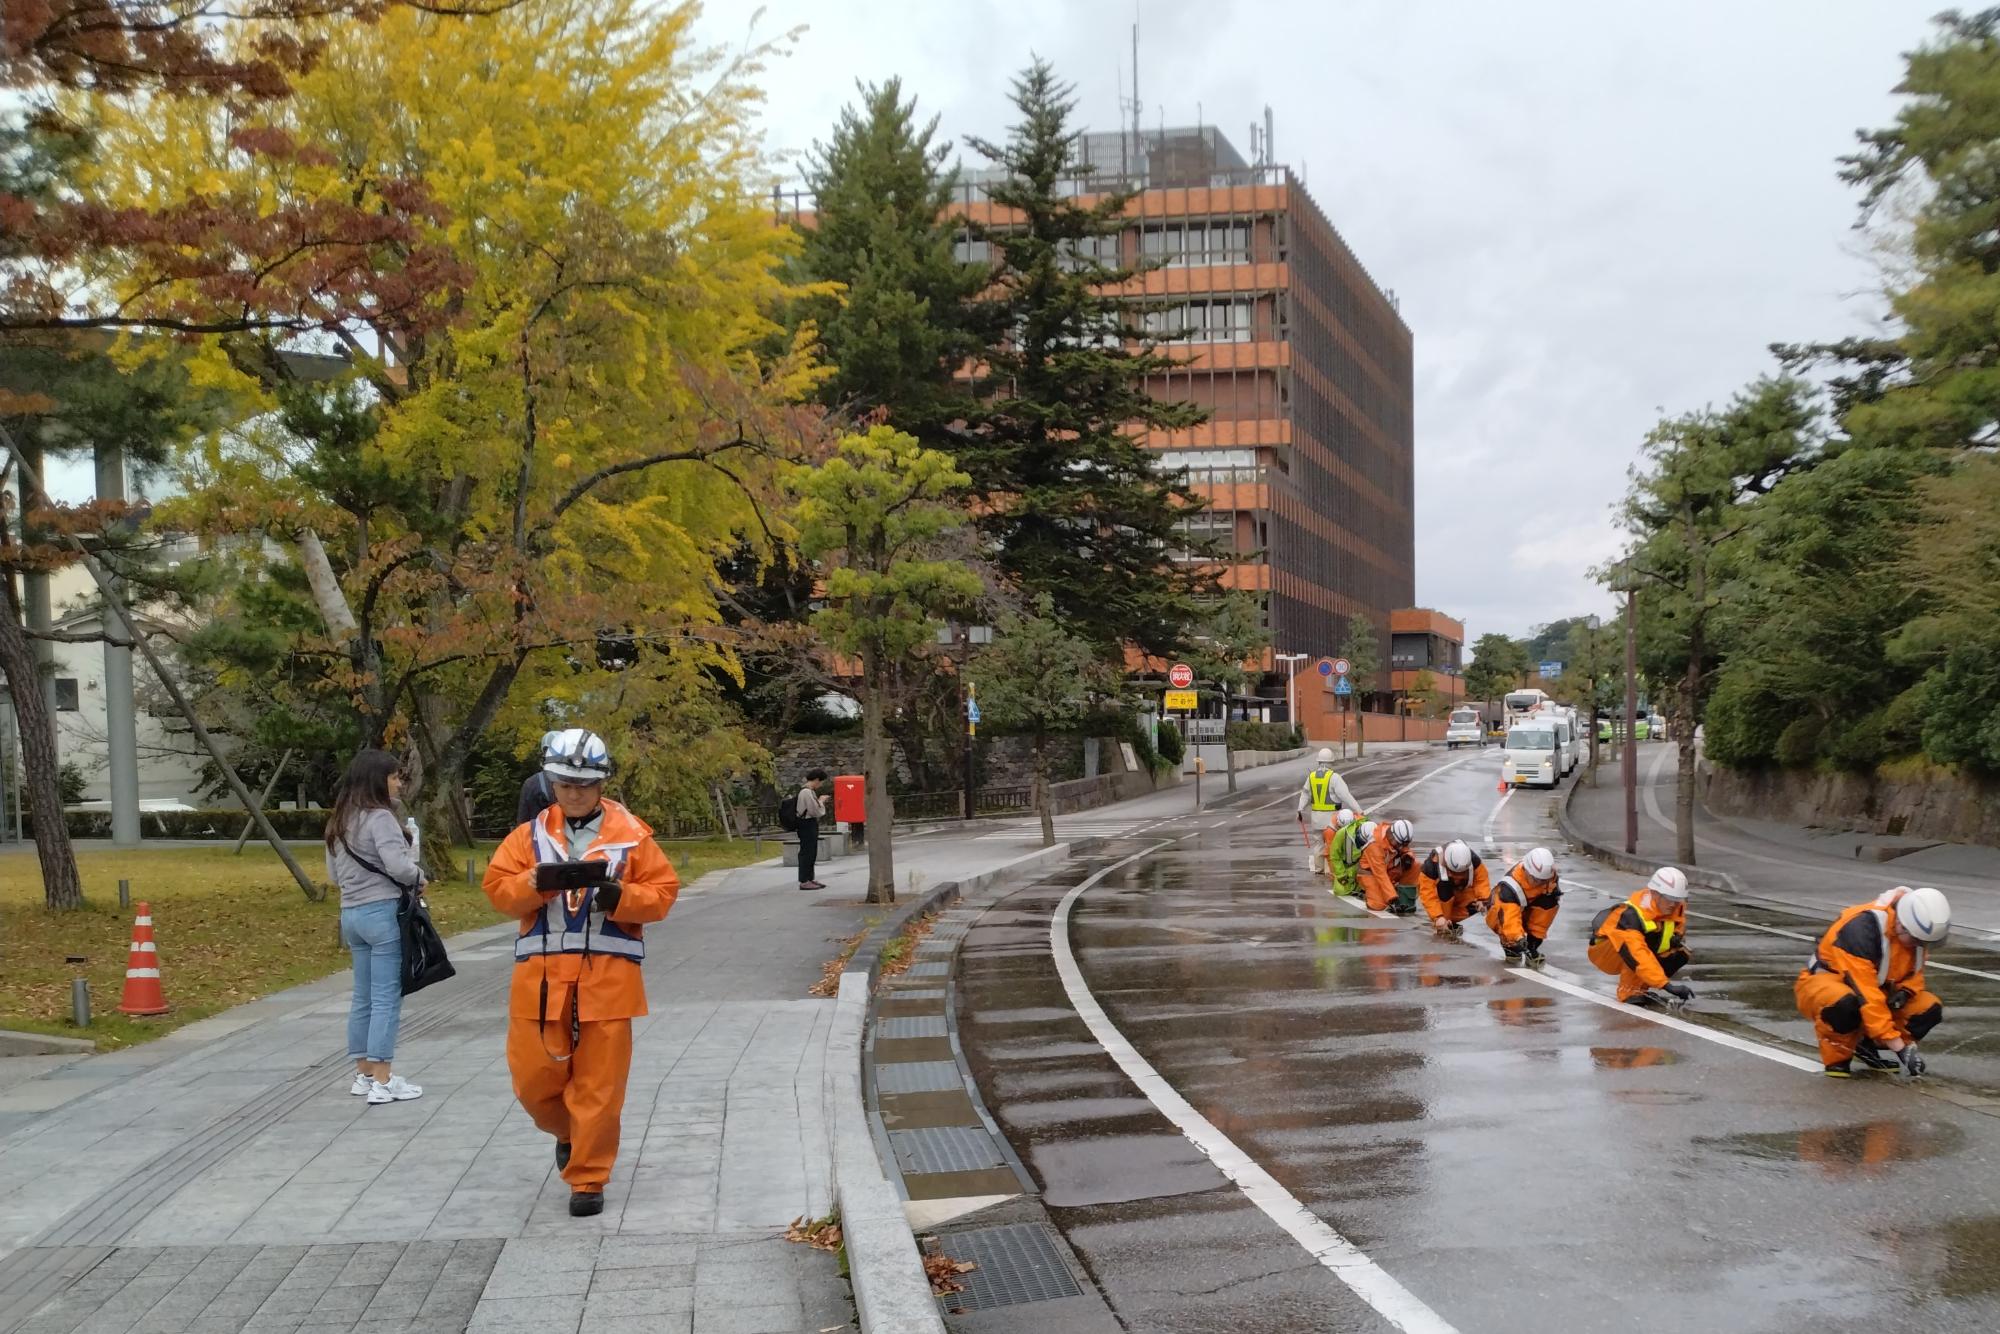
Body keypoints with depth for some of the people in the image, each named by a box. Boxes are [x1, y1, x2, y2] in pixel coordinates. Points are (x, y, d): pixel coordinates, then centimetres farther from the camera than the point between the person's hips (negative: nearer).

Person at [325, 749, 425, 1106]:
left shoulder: (338, 821, 14)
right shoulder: (379, 817, -14)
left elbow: (333, 873, 21)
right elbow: (398, 865, -22)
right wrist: (419, 877, -4)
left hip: (351, 912, 9)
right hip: (383, 912, -9)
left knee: (363, 997, 15)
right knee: (387, 998, -4)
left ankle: (364, 1075, 23)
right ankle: (382, 1082, -2)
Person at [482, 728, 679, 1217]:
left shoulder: (632, 834, 2)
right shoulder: (530, 834, 8)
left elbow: (663, 892, 0)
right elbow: (498, 888, 3)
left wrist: (621, 896, -18)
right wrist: (537, 881, -17)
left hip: (608, 977, -2)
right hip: (541, 975, 2)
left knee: (599, 1085, 0)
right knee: (534, 1076, 6)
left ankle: (588, 1179, 13)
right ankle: (568, 1131, 38)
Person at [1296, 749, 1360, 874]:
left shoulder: (1311, 776, 2)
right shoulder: (1334, 777, -15)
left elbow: (1305, 794, 14)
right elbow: (1346, 795, -18)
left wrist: (1300, 810, 26)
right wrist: (1359, 810, -16)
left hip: (1316, 815, 5)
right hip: (1331, 816, -5)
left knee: (1318, 841, 16)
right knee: (1332, 842, 1)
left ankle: (1318, 868, 24)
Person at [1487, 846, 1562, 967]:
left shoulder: (1549, 876, -20)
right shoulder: (1510, 885, -39)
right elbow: (1510, 917, -47)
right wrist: (1518, 939, -58)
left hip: (1527, 911, 5)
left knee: (1549, 900, -22)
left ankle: (1532, 945, -14)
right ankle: (1509, 945, -7)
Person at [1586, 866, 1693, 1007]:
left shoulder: (1676, 906, -13)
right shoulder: (1632, 914, -37)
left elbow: (1678, 929, 9)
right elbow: (1638, 955, -46)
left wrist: (1677, 938, -16)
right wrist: (1665, 984, -52)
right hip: (1604, 952, -8)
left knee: (1680, 954, -11)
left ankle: (1640, 987, 2)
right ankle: (1629, 992, -23)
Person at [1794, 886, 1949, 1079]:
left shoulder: (1913, 930, -9)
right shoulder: (1861, 928, -33)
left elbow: (1915, 972, 10)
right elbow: (1865, 995, -35)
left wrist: (1906, 991, -15)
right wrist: (1899, 1047, -34)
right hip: (1821, 984, -7)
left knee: (1929, 1009, -13)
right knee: (1845, 1004, -41)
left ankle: (1867, 1046, 3)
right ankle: (1836, 1057, -13)